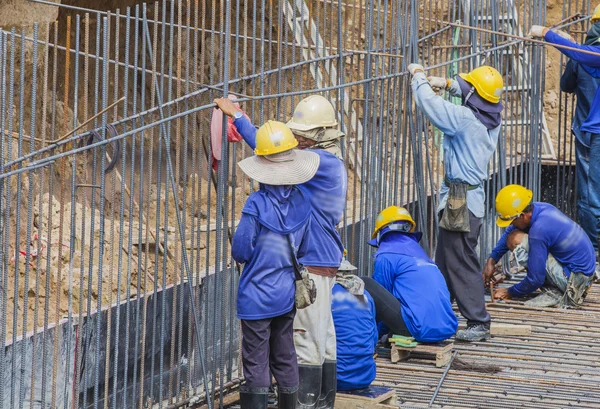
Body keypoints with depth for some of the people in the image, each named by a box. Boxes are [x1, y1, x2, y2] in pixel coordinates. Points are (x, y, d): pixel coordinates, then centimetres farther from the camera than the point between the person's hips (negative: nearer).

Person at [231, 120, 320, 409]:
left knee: (256, 364, 1)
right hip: (288, 294, 5)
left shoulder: (256, 204, -20)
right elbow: (302, 249, 6)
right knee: (285, 360, 17)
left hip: (256, 298, -5)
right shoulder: (302, 201, -3)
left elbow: (240, 251, -15)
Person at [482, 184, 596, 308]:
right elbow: (510, 232, 17)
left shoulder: (538, 231, -27)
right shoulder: (541, 207, -2)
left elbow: (535, 279, -21)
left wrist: (510, 293, -5)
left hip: (576, 277, -9)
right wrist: (491, 260, 11)